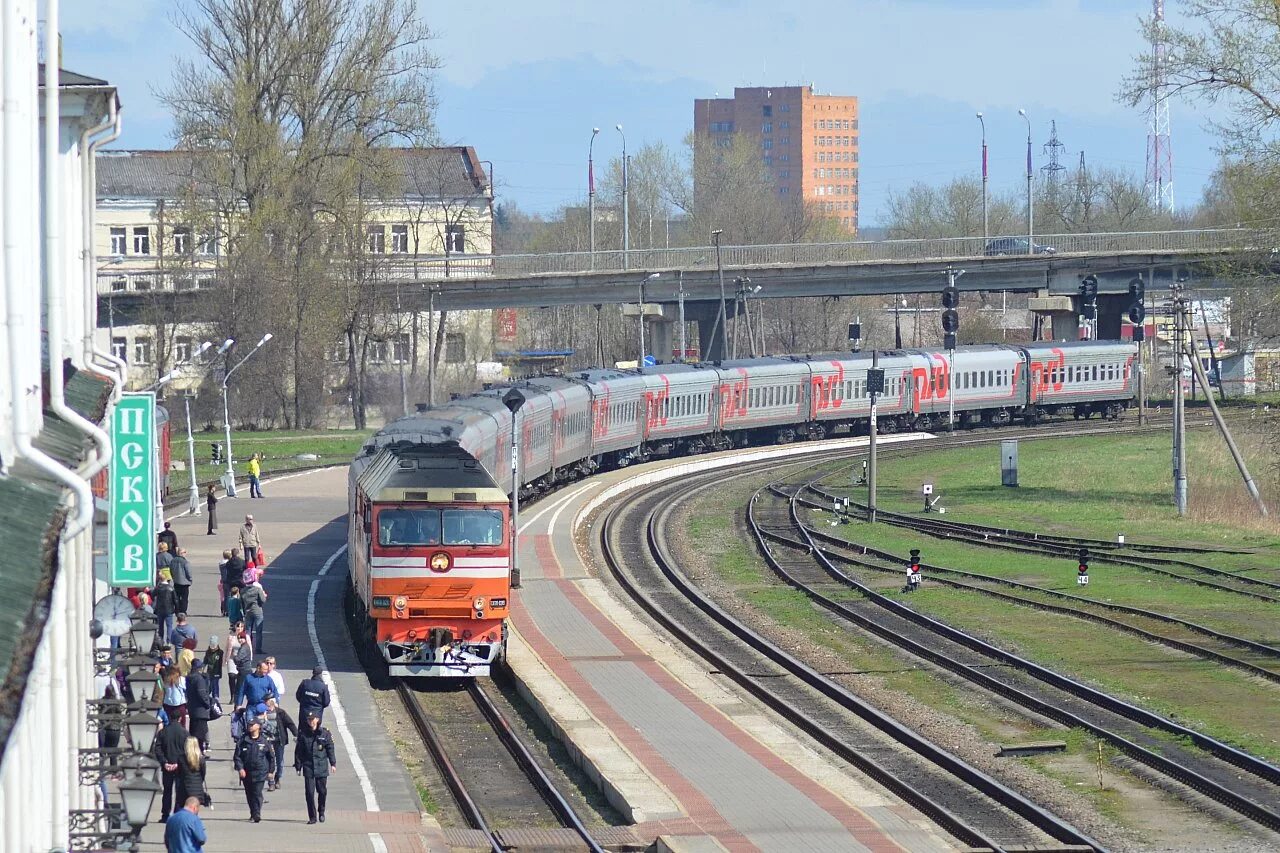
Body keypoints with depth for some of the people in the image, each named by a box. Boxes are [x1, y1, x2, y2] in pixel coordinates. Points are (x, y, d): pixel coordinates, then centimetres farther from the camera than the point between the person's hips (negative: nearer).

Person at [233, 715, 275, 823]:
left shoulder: (265, 741, 0)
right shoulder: (243, 741, 4)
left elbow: (271, 757, 8)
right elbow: (237, 756, 4)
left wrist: (271, 770, 7)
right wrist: (240, 768, -9)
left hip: (260, 773, -3)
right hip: (246, 772, 3)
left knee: (257, 794, -13)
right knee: (249, 795, 11)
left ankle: (257, 814, -16)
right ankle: (253, 813, 25)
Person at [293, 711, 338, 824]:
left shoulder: (325, 733, 1)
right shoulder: (303, 735, 2)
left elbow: (330, 749, 5)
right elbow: (298, 751, 6)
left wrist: (333, 764, 1)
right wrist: (298, 766, 3)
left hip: (321, 767, 0)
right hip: (308, 767, 0)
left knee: (322, 791, 7)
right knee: (310, 792, -5)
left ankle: (321, 812, 29)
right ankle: (312, 817, 1)